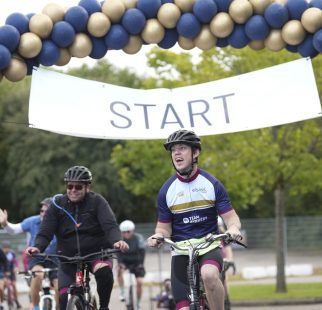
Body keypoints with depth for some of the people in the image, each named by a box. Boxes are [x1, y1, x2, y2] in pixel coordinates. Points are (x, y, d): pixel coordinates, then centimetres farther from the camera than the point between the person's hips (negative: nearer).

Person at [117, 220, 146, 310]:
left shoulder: (138, 238, -18)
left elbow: (142, 251, -26)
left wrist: (141, 263, -38)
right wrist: (120, 263, -40)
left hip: (136, 262, -1)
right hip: (125, 261, 1)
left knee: (140, 282, -12)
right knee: (119, 270, -32)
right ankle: (122, 293, -19)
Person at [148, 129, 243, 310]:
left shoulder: (212, 184, -3)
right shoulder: (167, 190, 1)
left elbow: (230, 217, -5)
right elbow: (164, 227, 6)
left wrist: (233, 229, -28)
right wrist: (158, 236, -19)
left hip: (209, 247, -2)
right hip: (181, 252, 2)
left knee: (209, 275, -37)